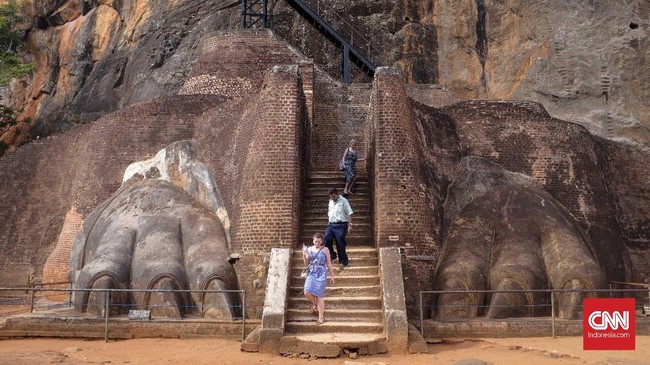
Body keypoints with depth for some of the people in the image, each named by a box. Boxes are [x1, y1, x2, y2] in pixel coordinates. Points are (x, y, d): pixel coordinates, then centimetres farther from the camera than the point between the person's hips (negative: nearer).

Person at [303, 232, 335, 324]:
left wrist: (332, 276, 5)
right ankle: (315, 304, 21)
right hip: (312, 273, 3)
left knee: (319, 295, -7)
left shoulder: (325, 249, 1)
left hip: (321, 274, -3)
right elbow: (306, 263, 10)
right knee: (307, 292, -13)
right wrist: (304, 255, -8)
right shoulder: (309, 249, 9)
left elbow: (329, 263, 5)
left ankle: (321, 317, 4)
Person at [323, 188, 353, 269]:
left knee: (340, 244, -5)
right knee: (327, 238, -15)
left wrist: (350, 225, -14)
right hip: (331, 225, 6)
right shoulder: (330, 202, 16)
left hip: (341, 225, -6)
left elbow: (349, 213, -8)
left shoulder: (343, 201, -4)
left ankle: (344, 262, 8)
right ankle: (332, 255, 3)